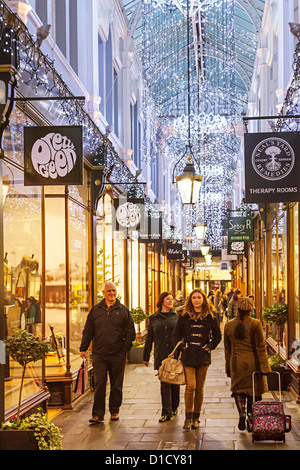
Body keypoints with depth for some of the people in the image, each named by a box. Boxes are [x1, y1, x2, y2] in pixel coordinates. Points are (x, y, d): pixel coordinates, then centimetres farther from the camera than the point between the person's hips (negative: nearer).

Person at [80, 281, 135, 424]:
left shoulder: (123, 310, 5)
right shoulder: (96, 310, 9)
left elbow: (130, 332, 6)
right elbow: (88, 331, 11)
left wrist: (125, 347, -2)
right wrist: (83, 348, 6)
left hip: (117, 355, 0)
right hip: (99, 354, 0)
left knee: (116, 385, 7)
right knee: (99, 384, -4)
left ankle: (114, 411, 20)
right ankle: (98, 414, 0)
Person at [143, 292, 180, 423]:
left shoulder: (177, 316, 5)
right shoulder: (153, 318, 7)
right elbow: (149, 339, 12)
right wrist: (146, 357, 12)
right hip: (161, 355, 0)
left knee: (175, 382, 7)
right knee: (164, 383, -3)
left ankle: (174, 407, 27)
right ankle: (166, 412, -2)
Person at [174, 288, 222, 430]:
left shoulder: (211, 317, 4)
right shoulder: (184, 316, 4)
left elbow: (217, 335, 10)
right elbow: (177, 334, 13)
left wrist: (209, 347, -1)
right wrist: (182, 346, 2)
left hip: (203, 356, 1)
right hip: (188, 356, -1)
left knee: (199, 388, 5)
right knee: (190, 385, -13)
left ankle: (196, 418, 17)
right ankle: (188, 417, -3)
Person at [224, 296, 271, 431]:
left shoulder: (228, 325, 0)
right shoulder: (255, 324, -11)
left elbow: (227, 349, 8)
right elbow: (261, 347, -10)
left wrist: (228, 367, 17)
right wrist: (264, 367, -5)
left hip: (236, 363, 2)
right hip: (252, 363, -2)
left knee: (238, 389, 12)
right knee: (254, 391, 11)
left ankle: (241, 412, -10)